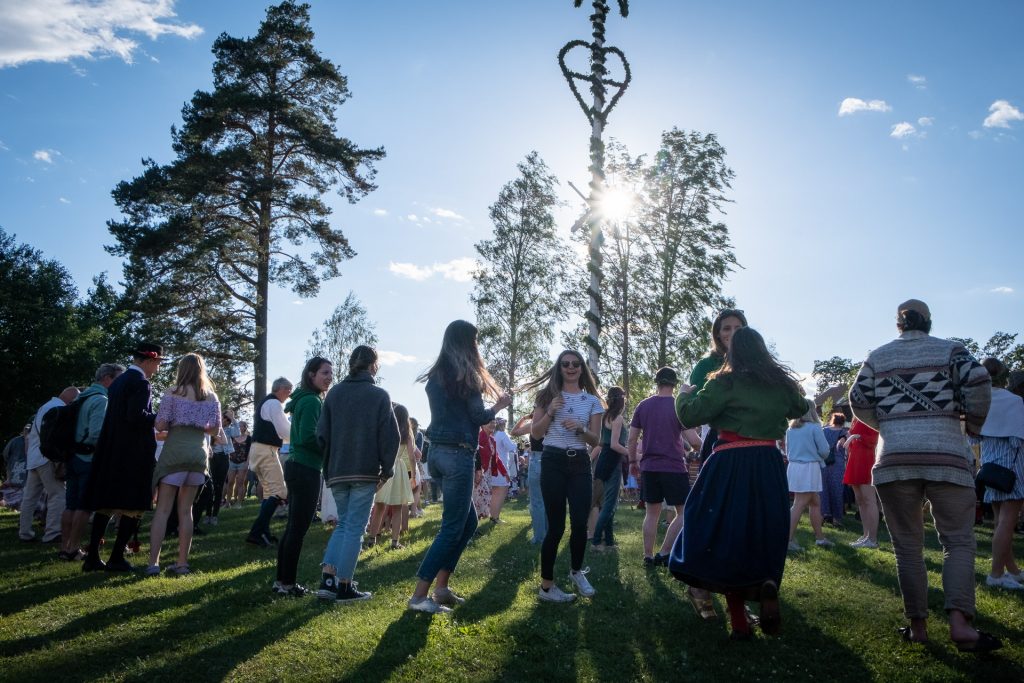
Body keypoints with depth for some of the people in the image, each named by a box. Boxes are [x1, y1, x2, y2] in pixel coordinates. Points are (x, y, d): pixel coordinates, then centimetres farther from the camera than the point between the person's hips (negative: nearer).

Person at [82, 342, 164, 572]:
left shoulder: (118, 382, 16)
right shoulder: (140, 382, -12)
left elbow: (119, 417, 18)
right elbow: (136, 416, -23)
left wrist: (153, 432, 22)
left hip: (111, 452, 9)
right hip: (134, 453, -9)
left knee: (105, 504, 12)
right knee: (135, 506, -1)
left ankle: (92, 557, 13)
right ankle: (116, 558, 0)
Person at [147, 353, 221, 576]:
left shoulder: (173, 392, -3)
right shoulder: (211, 396, 8)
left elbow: (160, 425, -7)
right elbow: (215, 429, 10)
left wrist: (173, 425, 13)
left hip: (175, 450, -3)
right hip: (199, 451, 4)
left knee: (163, 509, 0)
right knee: (186, 509, 10)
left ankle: (153, 563, -5)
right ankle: (182, 563, 11)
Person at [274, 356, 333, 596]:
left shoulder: (304, 399, 16)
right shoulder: (312, 401, -14)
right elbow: (308, 437, -22)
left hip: (296, 466, 10)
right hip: (306, 470, -10)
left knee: (293, 527, 14)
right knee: (299, 528, -3)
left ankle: (282, 580, 21)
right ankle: (288, 583, 4)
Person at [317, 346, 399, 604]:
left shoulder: (334, 392, 5)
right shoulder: (379, 395, -5)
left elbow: (322, 433, 4)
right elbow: (389, 436, -6)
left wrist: (330, 465, 14)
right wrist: (387, 469, 4)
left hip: (337, 472, 4)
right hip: (365, 472, -4)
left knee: (343, 522, 17)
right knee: (355, 527, 2)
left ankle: (327, 580, 6)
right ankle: (344, 587, 5)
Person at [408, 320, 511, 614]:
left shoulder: (436, 375, 13)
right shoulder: (466, 374, -9)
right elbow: (479, 417, -10)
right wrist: (499, 405, 8)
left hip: (438, 453, 8)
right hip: (458, 455, -8)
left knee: (468, 522, 18)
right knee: (452, 527, -2)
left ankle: (441, 586, 16)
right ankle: (419, 595, -3)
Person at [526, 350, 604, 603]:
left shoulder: (592, 401, 8)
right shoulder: (548, 396, 6)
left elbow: (596, 440, 5)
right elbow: (535, 434, 2)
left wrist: (580, 428, -15)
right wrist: (550, 412, -13)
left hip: (580, 464, 2)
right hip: (553, 462, -2)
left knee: (580, 523, -2)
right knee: (556, 526, -3)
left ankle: (576, 571, 26)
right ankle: (546, 586, 8)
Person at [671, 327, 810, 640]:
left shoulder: (725, 382, -5)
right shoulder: (781, 382, 9)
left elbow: (690, 416, -11)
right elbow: (801, 408, 30)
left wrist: (684, 394, 8)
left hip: (730, 465, -4)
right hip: (769, 466, 4)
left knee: (727, 538, 4)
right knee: (764, 535, 16)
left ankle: (739, 622, 3)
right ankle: (767, 583, -14)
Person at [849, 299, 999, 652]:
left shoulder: (878, 357, 11)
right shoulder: (950, 350, 7)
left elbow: (858, 401, 6)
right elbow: (979, 382, -7)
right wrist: (974, 422, 10)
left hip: (894, 457, 1)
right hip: (947, 454, -1)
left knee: (907, 545, 8)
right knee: (958, 541, 4)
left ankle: (917, 626, 8)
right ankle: (959, 621, -12)